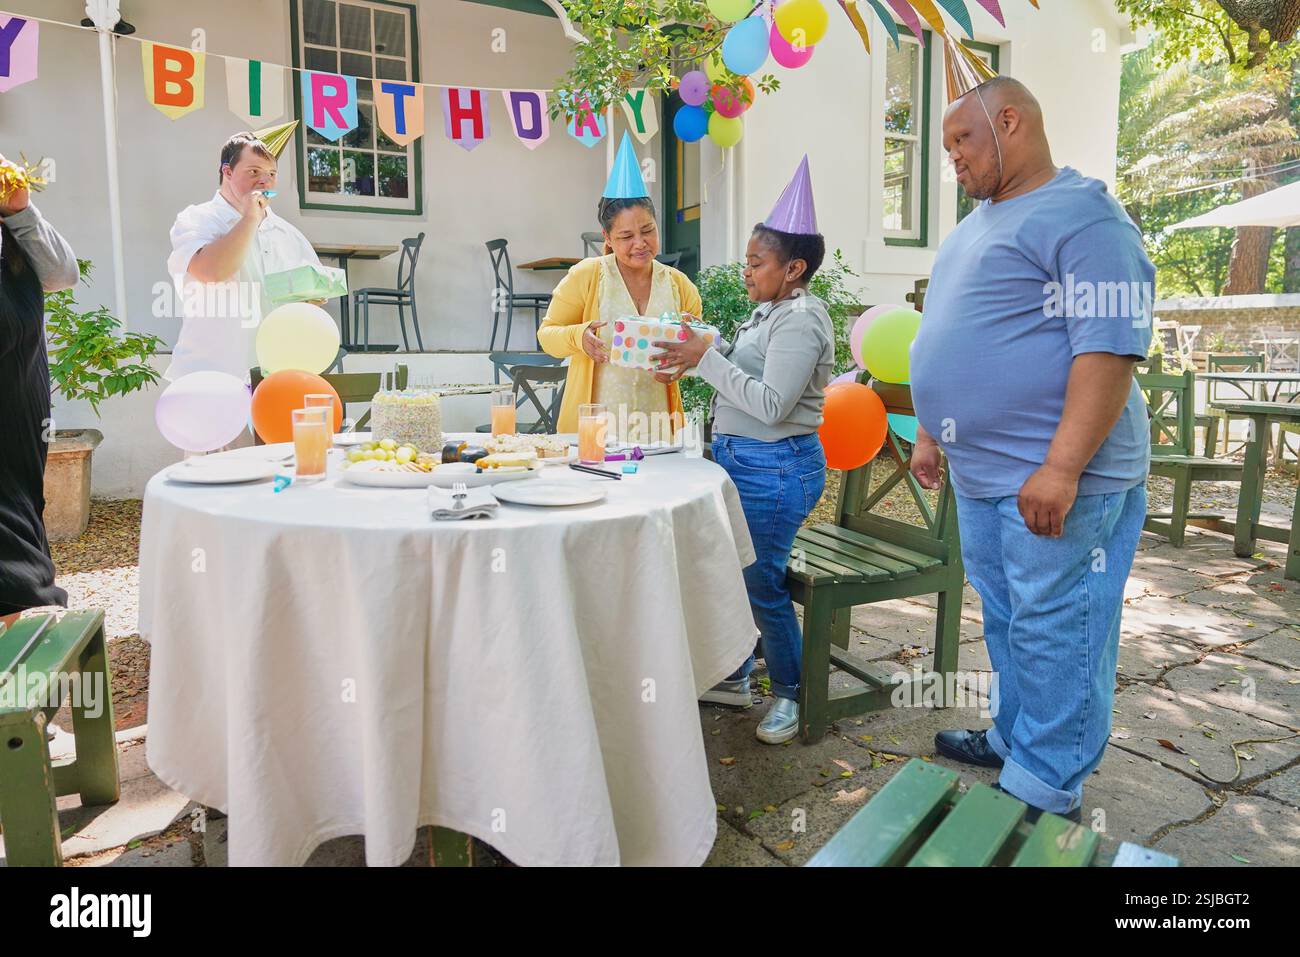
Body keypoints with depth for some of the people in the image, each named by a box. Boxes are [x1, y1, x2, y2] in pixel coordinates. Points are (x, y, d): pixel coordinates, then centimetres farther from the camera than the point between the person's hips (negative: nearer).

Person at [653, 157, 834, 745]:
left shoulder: (800, 320, -17)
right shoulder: (769, 313, 13)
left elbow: (770, 404, -24)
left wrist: (706, 358, -21)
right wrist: (700, 354, 0)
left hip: (775, 469, -10)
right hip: (739, 459, 10)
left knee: (762, 585, 1)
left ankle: (788, 694, 22)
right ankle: (734, 679, 33)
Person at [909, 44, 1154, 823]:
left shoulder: (1081, 216, -12)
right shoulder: (980, 224, 17)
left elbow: (1111, 344, -21)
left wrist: (1061, 468, -26)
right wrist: (934, 432, 22)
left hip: (1052, 482, -9)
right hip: (981, 476, 9)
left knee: (1054, 635, 1)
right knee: (1007, 624, 18)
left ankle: (1046, 794, 14)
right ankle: (1015, 739, 35)